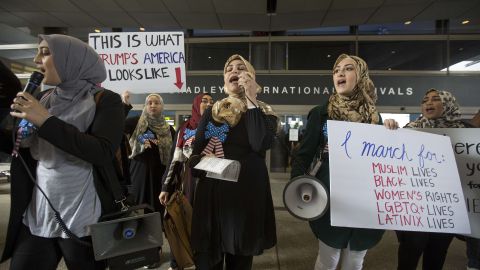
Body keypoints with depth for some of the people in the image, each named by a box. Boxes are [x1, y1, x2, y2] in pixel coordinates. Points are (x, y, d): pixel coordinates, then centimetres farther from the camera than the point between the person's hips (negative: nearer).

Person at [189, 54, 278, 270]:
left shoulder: (264, 113, 3)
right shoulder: (212, 112, 8)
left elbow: (260, 144, -19)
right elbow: (194, 155, 8)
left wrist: (251, 98, -14)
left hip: (249, 195, -1)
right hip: (212, 195, 2)